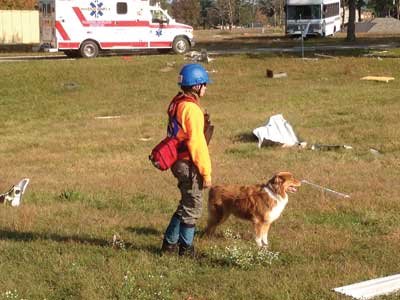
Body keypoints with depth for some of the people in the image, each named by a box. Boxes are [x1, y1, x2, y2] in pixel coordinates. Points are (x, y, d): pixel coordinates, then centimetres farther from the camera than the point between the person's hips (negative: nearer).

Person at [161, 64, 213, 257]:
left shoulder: (177, 103, 10)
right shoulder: (191, 108, -20)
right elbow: (197, 143, -21)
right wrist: (206, 172, -17)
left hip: (179, 162, 9)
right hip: (189, 165, -9)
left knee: (186, 205, 21)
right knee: (193, 207, 3)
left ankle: (170, 243, 27)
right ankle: (186, 248, 13)